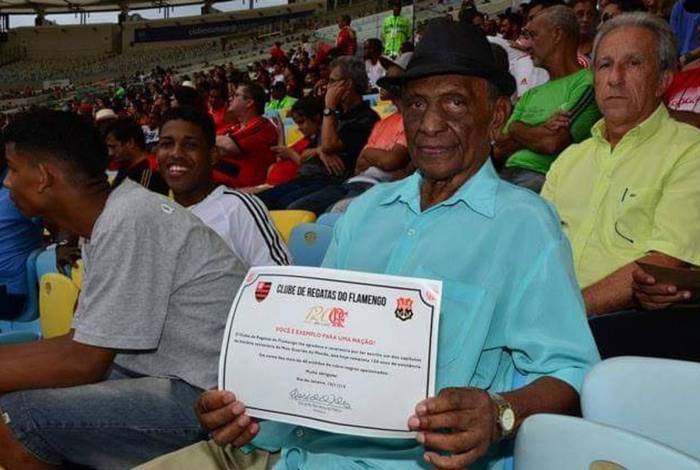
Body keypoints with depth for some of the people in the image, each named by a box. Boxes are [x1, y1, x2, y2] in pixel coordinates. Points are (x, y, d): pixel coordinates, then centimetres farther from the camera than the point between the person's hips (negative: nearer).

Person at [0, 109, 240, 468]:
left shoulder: (128, 221, -21)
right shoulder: (105, 220, 8)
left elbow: (84, 363, -17)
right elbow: (82, 344, 14)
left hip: (206, 397, -9)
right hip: (168, 373, 9)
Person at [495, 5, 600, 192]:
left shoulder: (587, 84, 1)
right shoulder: (531, 94, 24)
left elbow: (552, 143, -12)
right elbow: (500, 151, 13)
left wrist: (517, 131, 6)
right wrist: (541, 131, -4)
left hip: (544, 176, -6)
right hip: (507, 173, 6)